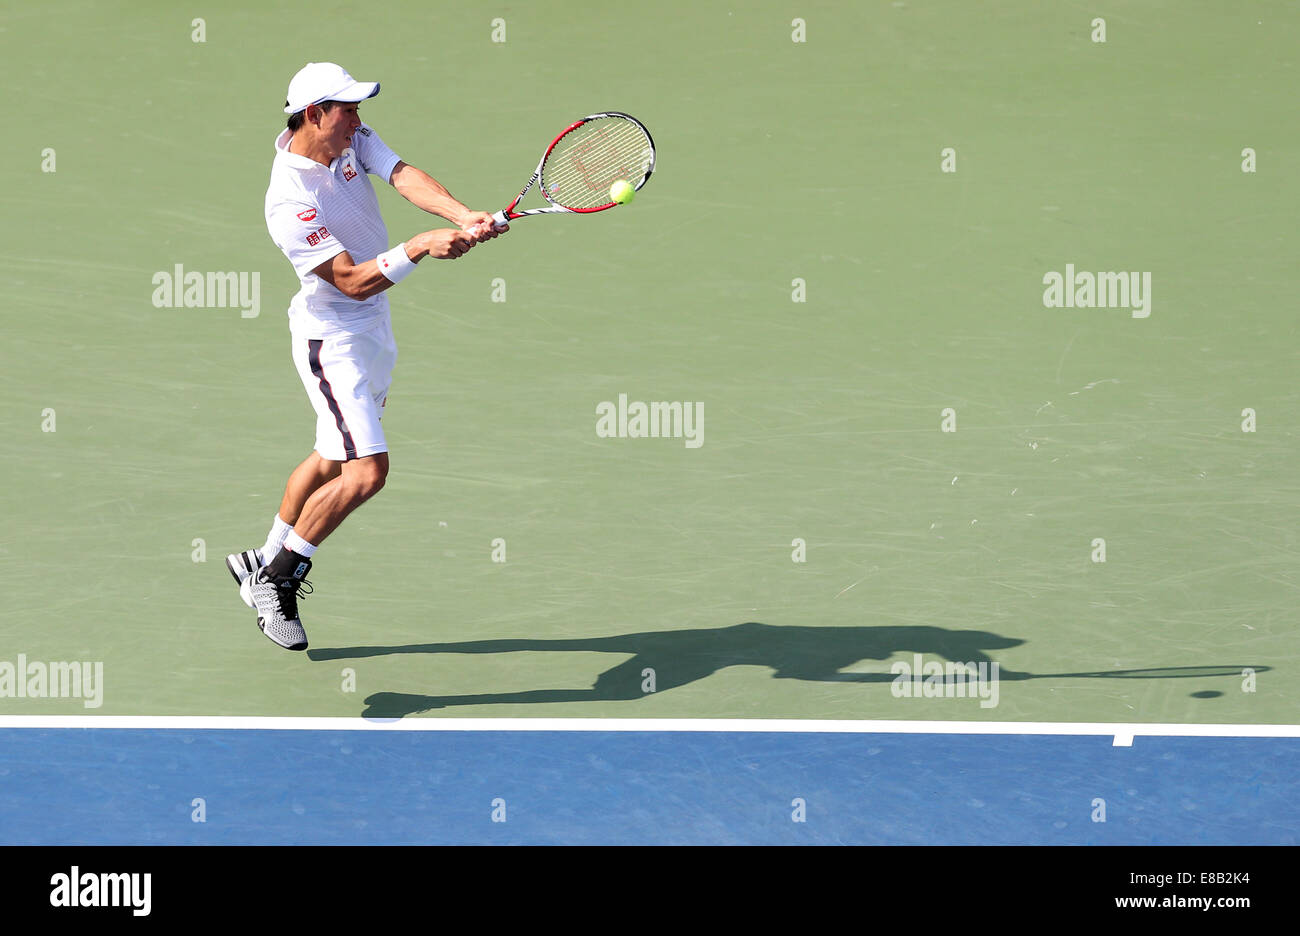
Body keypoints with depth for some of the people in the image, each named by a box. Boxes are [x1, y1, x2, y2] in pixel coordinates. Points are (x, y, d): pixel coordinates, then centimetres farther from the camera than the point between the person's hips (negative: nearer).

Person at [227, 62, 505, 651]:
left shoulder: (352, 139, -4)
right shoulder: (289, 203, -27)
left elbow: (405, 176, -19)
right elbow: (354, 281, -28)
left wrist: (462, 216, -36)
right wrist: (420, 248, -38)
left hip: (374, 326, 9)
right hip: (332, 337, -9)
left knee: (333, 458, 22)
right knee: (366, 471, -17)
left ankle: (265, 561, 38)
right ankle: (277, 580, -2)